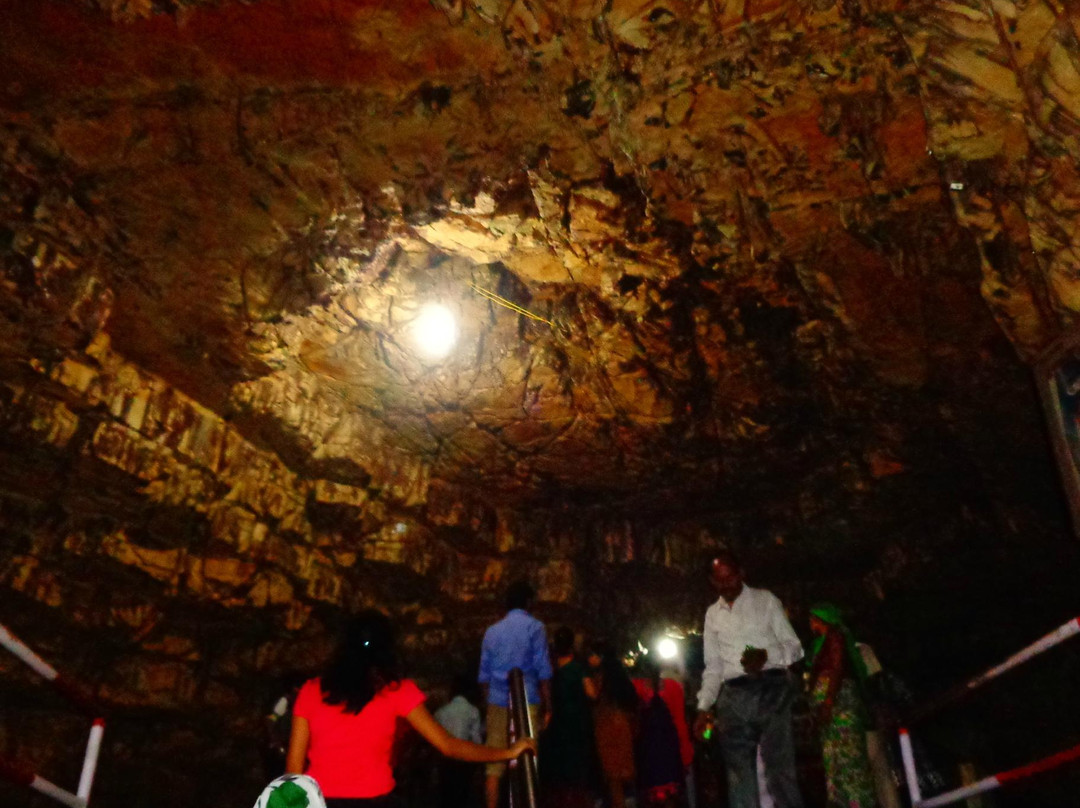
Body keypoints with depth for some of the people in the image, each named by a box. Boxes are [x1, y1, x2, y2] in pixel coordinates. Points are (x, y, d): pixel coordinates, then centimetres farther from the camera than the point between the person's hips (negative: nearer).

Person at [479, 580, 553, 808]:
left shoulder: (492, 631, 14)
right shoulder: (534, 626, 0)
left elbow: (484, 674, 14)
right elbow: (543, 670, -5)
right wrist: (547, 706, 0)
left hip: (497, 703, 4)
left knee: (495, 761, 5)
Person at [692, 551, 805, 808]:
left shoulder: (766, 600, 5)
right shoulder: (713, 614, 17)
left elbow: (794, 647, 1)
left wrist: (767, 655, -19)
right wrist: (704, 707, 8)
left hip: (771, 689, -4)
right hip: (733, 696, 4)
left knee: (779, 769, -8)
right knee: (739, 775, 4)